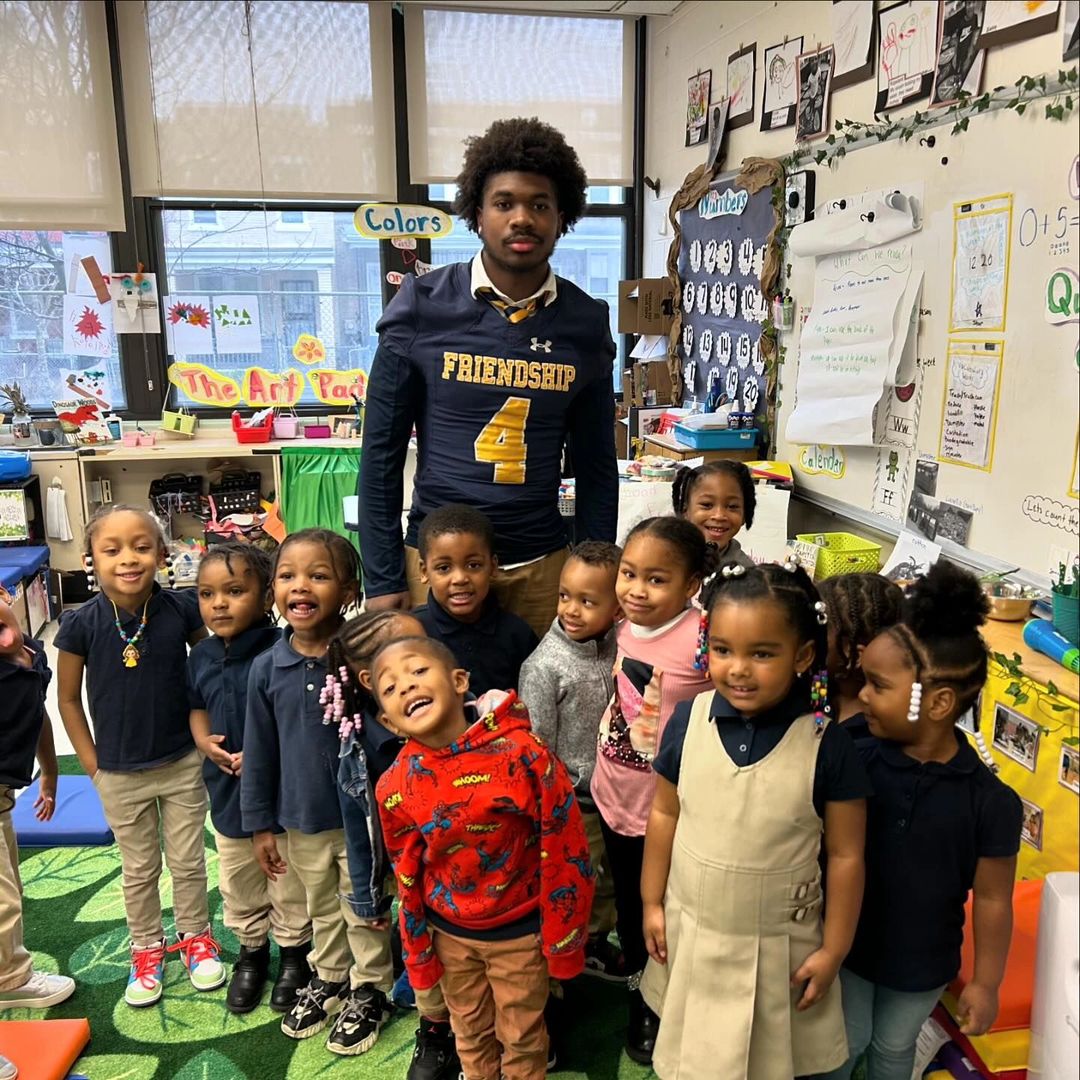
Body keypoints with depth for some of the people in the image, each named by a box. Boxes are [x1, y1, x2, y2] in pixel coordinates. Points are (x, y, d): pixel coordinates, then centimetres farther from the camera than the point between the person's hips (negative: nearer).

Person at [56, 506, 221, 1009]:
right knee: (138, 870, 19)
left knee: (188, 862, 17)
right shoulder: (81, 624, -17)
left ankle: (195, 936, 40)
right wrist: (92, 763, -3)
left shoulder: (182, 609, -17)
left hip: (183, 764, 0)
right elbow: (68, 697, -3)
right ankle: (147, 948, 41)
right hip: (119, 775, 0)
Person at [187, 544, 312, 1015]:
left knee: (290, 885, 15)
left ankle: (294, 952, 39)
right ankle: (251, 950, 47)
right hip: (227, 792, 6)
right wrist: (205, 742, -6)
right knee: (238, 885, 24)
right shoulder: (202, 656, -2)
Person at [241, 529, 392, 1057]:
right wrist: (260, 823, 4)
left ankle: (369, 991, 39)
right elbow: (259, 750, 0)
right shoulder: (268, 667, -8)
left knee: (365, 911, 16)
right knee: (322, 910, 25)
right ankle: (328, 979, 49)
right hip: (302, 819, 4)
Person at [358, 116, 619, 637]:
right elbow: (381, 452, -1)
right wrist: (382, 580, -4)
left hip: (541, 564, 2)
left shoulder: (586, 322, 2)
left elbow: (596, 466, 7)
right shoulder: (422, 306, -4)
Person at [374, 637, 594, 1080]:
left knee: (521, 1037, 19)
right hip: (449, 933, 3)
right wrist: (418, 954, 7)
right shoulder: (395, 787, -14)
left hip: (519, 930, -3)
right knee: (470, 1034, 26)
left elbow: (565, 850, -18)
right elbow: (407, 875, 0)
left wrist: (563, 939, -11)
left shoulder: (521, 752, -26)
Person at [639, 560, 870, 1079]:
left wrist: (833, 950, -5)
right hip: (691, 933, 2)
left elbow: (845, 855, -10)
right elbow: (664, 814, -1)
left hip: (778, 946, -2)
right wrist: (652, 902, 5)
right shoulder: (689, 720, -14)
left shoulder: (828, 745, -21)